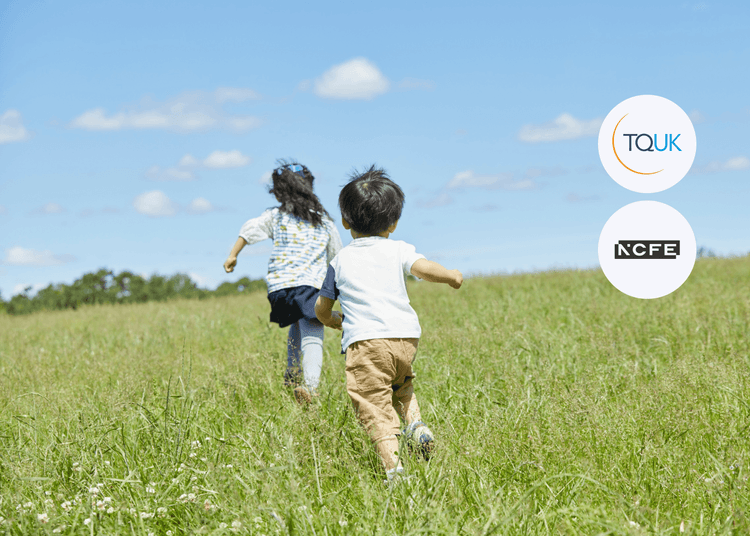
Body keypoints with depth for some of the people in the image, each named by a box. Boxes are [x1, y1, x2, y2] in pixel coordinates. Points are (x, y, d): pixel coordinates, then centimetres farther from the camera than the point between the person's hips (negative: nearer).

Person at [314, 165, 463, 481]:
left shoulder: (340, 260, 17)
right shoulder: (398, 250, 12)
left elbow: (322, 310, 22)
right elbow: (424, 268, -6)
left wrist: (337, 322, 43)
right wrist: (451, 276, 13)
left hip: (365, 340, -3)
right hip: (406, 336, 3)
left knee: (374, 407, -7)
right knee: (401, 384, 31)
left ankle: (392, 465, -22)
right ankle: (415, 423, 8)